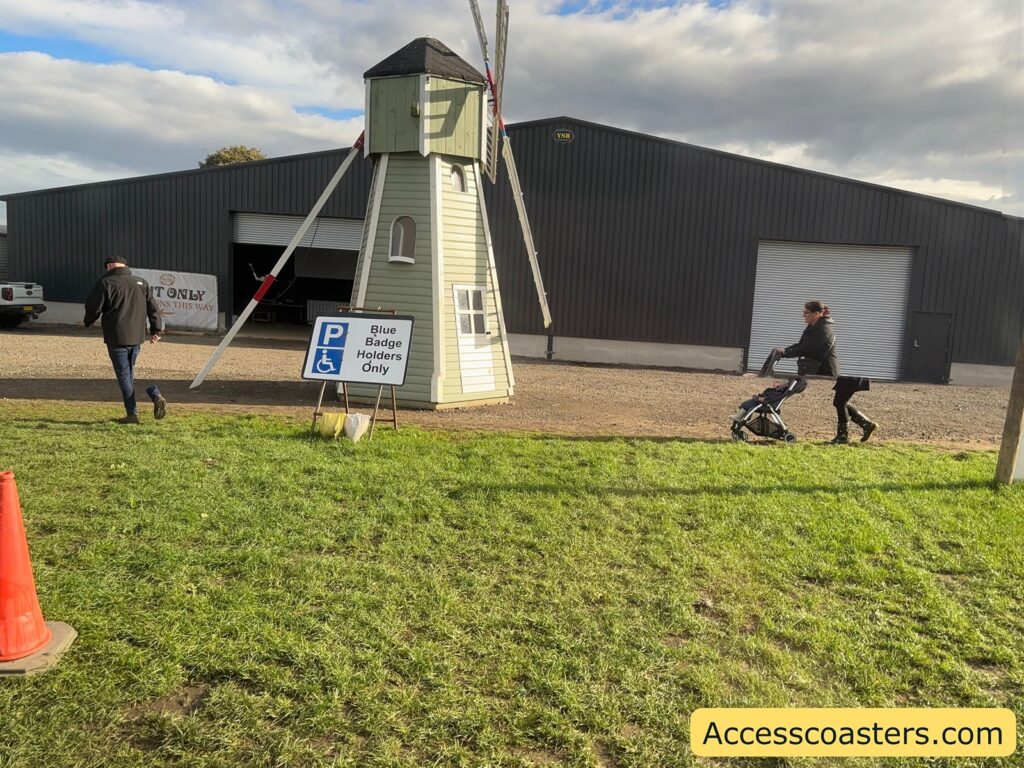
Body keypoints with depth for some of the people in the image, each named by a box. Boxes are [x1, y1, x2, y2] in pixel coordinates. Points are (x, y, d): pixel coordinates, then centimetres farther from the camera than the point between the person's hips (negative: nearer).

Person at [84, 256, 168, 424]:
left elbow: (93, 307, -6)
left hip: (117, 338, -5)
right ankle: (155, 395, 3)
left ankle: (132, 413, 0)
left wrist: (88, 322, 14)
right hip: (136, 336, 5)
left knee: (123, 375, 1)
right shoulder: (141, 283, 11)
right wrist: (156, 330, 12)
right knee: (129, 373, 18)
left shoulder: (105, 282, -6)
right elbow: (153, 308, 9)